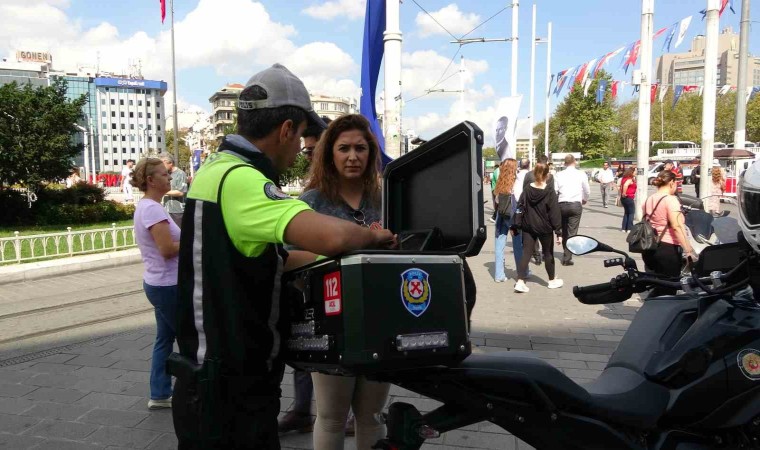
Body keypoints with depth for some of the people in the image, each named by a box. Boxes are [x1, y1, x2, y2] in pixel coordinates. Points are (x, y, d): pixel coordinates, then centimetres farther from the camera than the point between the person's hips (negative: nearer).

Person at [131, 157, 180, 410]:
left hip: (160, 283, 10)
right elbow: (168, 249, -25)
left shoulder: (145, 206, 12)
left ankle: (159, 396, 24)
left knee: (165, 339, 15)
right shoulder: (152, 208, -20)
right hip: (168, 285, -10)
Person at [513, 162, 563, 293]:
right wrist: (559, 231, -10)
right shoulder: (550, 192, -13)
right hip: (544, 228, -3)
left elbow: (519, 208, 1)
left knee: (526, 253, 5)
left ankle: (520, 282, -6)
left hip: (528, 227, 3)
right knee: (548, 253, 13)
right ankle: (552, 281, 28)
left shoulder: (527, 190, -1)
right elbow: (555, 213, -13)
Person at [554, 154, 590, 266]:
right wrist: (584, 200, 27)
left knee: (564, 230, 17)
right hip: (576, 204, -2)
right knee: (572, 232, -1)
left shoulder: (559, 175, 2)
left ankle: (566, 252, 31)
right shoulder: (581, 174, 0)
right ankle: (567, 258, -6)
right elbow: (587, 191, 7)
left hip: (562, 204, 2)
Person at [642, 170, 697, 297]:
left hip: (650, 248, 8)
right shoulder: (670, 199, -13)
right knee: (668, 290, 3)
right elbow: (677, 227, -23)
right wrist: (688, 250, -26)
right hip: (668, 249, -8)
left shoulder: (649, 200, 11)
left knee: (658, 287, 20)